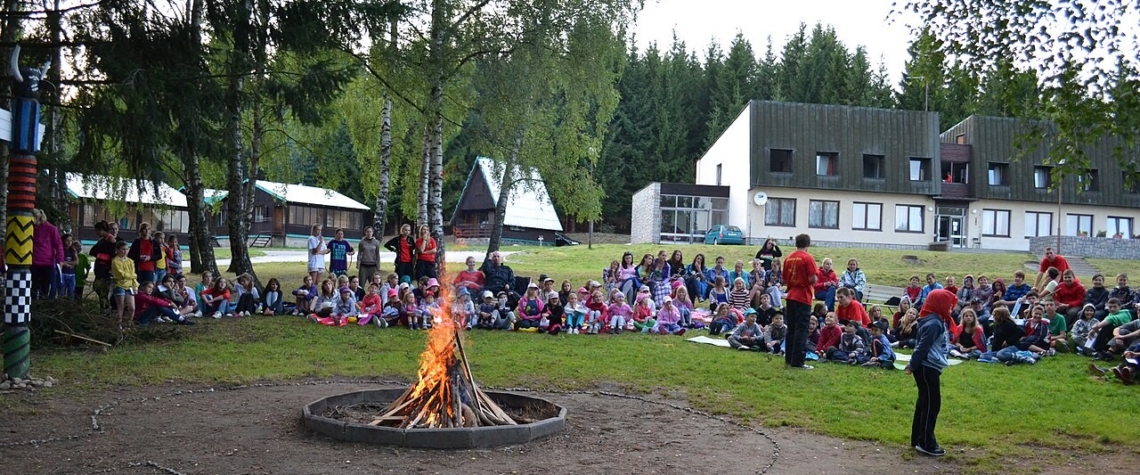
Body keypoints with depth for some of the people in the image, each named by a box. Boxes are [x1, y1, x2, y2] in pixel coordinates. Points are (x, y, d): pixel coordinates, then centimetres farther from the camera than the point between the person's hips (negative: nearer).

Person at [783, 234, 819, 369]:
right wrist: (817, 273, 4)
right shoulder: (808, 258, -11)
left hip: (791, 297, 6)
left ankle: (789, 358, 19)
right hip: (803, 297, -6)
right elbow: (813, 279, -16)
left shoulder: (789, 258, 7)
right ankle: (797, 361, -5)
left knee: (791, 328, 14)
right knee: (801, 330, -3)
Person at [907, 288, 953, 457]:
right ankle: (926, 443, -1)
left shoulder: (936, 321, 16)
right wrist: (913, 365, -17)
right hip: (927, 368, -11)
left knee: (925, 403, 14)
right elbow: (923, 347, -20)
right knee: (932, 404, -6)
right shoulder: (934, 323, -18)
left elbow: (923, 346, 19)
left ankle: (918, 439, 20)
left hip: (929, 368, 11)